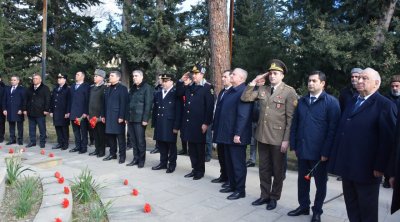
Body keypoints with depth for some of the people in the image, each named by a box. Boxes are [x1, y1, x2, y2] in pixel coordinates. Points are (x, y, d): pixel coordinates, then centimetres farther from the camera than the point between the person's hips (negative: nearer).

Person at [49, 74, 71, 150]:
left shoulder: (67, 89, -4)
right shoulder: (55, 89, 15)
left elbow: (69, 101, -9)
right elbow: (52, 100, 16)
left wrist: (67, 112, -15)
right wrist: (51, 111, 9)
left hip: (64, 113, -6)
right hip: (56, 112, 6)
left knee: (65, 129, 1)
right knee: (57, 128, 8)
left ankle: (65, 144, 8)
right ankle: (60, 143, 17)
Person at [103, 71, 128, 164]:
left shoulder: (122, 88, -6)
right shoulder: (108, 88, 17)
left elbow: (123, 103, -13)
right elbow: (105, 103, 17)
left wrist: (121, 117, -17)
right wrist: (103, 115, 12)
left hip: (118, 117, -7)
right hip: (109, 117, 7)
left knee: (120, 137, 0)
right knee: (110, 136, 11)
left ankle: (122, 155, 9)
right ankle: (112, 154, 23)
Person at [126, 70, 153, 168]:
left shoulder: (147, 88, -5)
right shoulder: (132, 88, 17)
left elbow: (148, 104, -12)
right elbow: (129, 103, 17)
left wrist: (145, 119, -17)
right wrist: (127, 117, 11)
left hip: (140, 119, -6)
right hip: (131, 118, 7)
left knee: (140, 140, 0)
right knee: (133, 140, 10)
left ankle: (141, 160, 12)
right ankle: (135, 158, 20)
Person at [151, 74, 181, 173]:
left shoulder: (176, 94, -6)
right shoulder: (158, 94, 13)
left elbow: (178, 111, -11)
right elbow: (155, 110, 14)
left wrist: (176, 126, -14)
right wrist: (154, 124, 9)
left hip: (170, 125, -6)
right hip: (159, 124, 6)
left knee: (171, 145, 5)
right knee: (161, 144, 12)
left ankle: (172, 164, 18)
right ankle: (163, 163, 26)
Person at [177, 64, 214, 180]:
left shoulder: (207, 88, -8)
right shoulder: (190, 87, 12)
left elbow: (209, 107, -13)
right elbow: (179, 93, 23)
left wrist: (206, 123, -17)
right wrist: (181, 81, 8)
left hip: (199, 123, -7)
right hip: (188, 122, 7)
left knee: (200, 148, 6)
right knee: (191, 148, 13)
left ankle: (200, 171, 18)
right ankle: (195, 169, 25)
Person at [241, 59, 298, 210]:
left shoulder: (289, 91, -8)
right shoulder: (262, 89, 9)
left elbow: (291, 118, -11)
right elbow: (245, 98, 4)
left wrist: (286, 140, -15)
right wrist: (254, 82, -2)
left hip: (278, 138, -5)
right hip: (262, 136, 5)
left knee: (278, 170, 11)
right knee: (264, 168, 16)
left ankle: (274, 197, 27)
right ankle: (265, 195, 31)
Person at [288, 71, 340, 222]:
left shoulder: (331, 102, -8)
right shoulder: (302, 101, 9)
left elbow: (333, 129, -12)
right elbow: (295, 124, 9)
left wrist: (326, 152, -14)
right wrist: (293, 145, 4)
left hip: (320, 152, -4)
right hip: (302, 149, 4)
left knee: (320, 182, 12)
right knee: (302, 179, 15)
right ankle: (303, 206, 33)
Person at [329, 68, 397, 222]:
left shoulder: (384, 105, -9)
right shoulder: (351, 103, 15)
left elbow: (388, 139, -15)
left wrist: (380, 167, -17)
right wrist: (337, 159, 11)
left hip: (366, 169, -6)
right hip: (347, 166, 7)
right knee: (351, 206, 17)